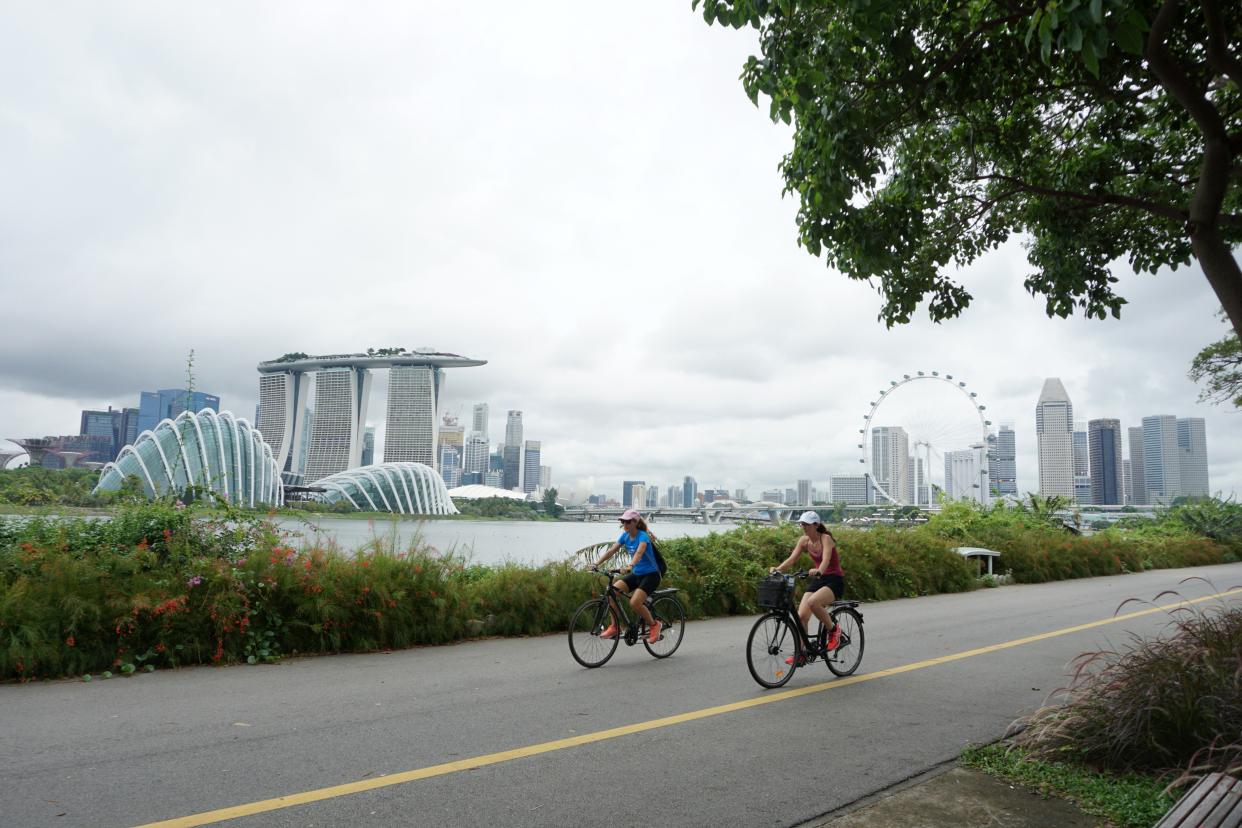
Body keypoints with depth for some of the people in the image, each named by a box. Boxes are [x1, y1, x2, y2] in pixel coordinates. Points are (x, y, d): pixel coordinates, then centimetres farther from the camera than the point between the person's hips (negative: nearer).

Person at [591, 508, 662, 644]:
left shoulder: (642, 536, -19)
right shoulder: (625, 536, 2)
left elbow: (639, 552, -38)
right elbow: (611, 551, -5)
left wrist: (630, 566, -55)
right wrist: (596, 564, -17)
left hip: (650, 575, -7)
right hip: (636, 574, 7)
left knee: (635, 602, -26)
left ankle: (654, 625, 0)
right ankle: (614, 627, -3)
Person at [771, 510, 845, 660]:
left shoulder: (826, 538, -16)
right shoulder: (804, 540, 2)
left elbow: (826, 559, -33)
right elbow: (792, 558, -7)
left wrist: (819, 571, -54)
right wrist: (778, 568, -26)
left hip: (835, 580, -6)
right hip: (817, 580, 6)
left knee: (813, 602, -33)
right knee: (801, 615, -8)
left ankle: (833, 630, -8)